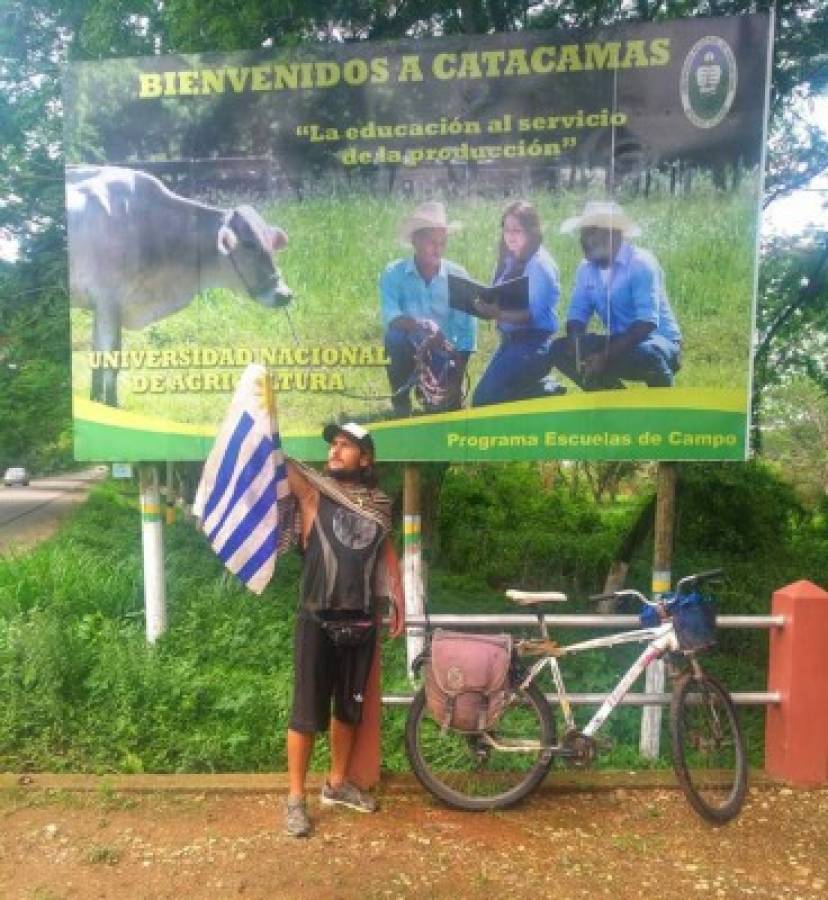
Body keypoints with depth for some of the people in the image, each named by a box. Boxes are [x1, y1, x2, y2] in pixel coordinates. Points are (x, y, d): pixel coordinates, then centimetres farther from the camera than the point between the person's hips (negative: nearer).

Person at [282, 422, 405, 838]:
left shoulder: (377, 503, 6)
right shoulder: (311, 490, -5)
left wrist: (399, 599, 15)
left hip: (361, 621, 4)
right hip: (317, 620, -4)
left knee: (349, 707, 17)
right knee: (307, 711, 4)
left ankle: (337, 783, 36)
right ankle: (296, 798, 20)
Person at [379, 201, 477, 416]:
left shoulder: (458, 275, -6)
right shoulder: (394, 273, -10)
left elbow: (466, 327, -10)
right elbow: (390, 317, -25)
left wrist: (458, 374, -17)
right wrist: (421, 327, -44)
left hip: (443, 356, 1)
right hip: (408, 351, -1)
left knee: (447, 408, -12)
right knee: (395, 335, -32)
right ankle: (400, 404, -14)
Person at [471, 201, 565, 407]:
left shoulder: (540, 264, -12)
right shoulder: (509, 261, 10)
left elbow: (531, 314, -20)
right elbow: (500, 300, 11)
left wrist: (494, 313, -30)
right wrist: (485, 306, -9)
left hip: (532, 344, -8)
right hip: (510, 340, 8)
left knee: (484, 401, -12)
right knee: (483, 397, 10)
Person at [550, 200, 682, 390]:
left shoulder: (640, 263, -17)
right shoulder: (586, 268, 2)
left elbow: (647, 322, -26)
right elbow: (577, 312, 2)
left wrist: (607, 356, -33)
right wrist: (576, 346, -21)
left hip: (659, 342, -6)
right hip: (618, 343, 6)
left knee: (645, 354, -40)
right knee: (560, 349, -9)